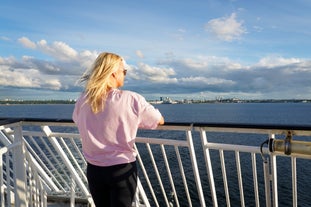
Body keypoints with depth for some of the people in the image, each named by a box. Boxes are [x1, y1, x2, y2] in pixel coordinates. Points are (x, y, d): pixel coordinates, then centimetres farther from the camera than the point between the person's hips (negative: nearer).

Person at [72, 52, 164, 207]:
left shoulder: (82, 101, -4)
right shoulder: (131, 99, -17)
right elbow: (160, 121, -3)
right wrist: (137, 120, 16)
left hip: (94, 169, 5)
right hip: (122, 169, -4)